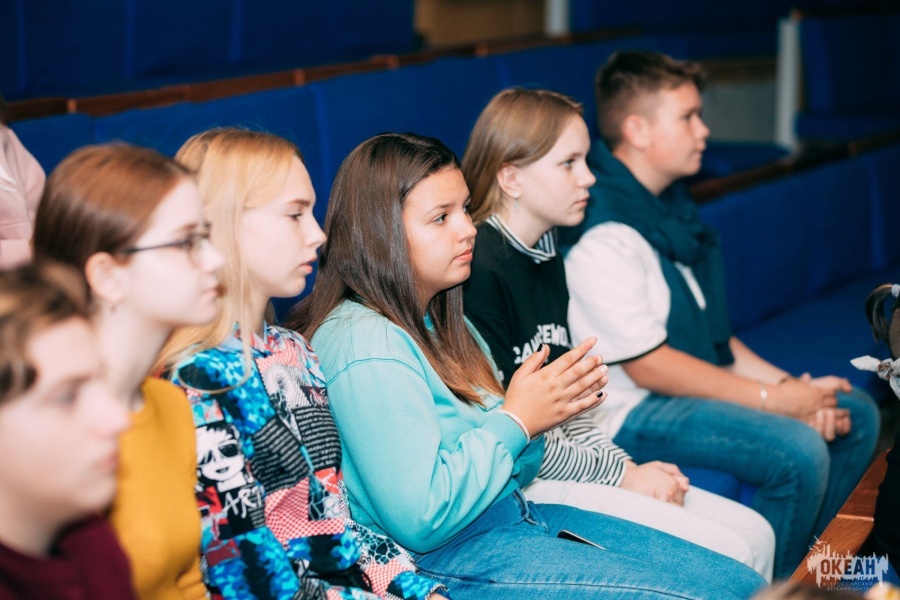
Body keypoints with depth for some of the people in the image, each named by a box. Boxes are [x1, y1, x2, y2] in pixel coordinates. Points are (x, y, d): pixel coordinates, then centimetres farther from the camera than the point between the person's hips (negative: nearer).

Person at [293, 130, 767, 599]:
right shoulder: (366, 348, -19)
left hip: (514, 513, 10)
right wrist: (515, 419, -17)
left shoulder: (444, 322, 12)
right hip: (441, 562, -10)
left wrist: (547, 409, -4)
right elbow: (419, 520, -25)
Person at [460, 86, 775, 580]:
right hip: (520, 481, -9)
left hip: (559, 456, 9)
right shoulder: (479, 270, -17)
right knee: (728, 557, -16)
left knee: (756, 533, 3)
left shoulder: (547, 257, 13)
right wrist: (621, 475, -11)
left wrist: (627, 465, 2)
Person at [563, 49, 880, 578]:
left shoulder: (670, 205, 11)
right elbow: (648, 365, -22)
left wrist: (791, 386, -2)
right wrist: (774, 399, -18)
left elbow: (712, 331, 13)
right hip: (630, 413, -10)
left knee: (857, 416, 7)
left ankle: (791, 563, 16)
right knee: (799, 450, -27)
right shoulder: (602, 233, -20)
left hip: (698, 384, 10)